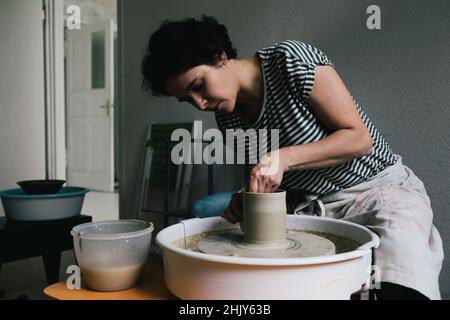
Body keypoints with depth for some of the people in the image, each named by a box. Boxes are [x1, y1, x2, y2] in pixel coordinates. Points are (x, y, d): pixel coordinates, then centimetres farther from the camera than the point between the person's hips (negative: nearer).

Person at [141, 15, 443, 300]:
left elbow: (359, 138, -15)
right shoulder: (228, 116, 2)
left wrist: (282, 158, -25)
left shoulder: (291, 59, -16)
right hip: (308, 204, 5)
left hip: (378, 189, -5)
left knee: (401, 286, -34)